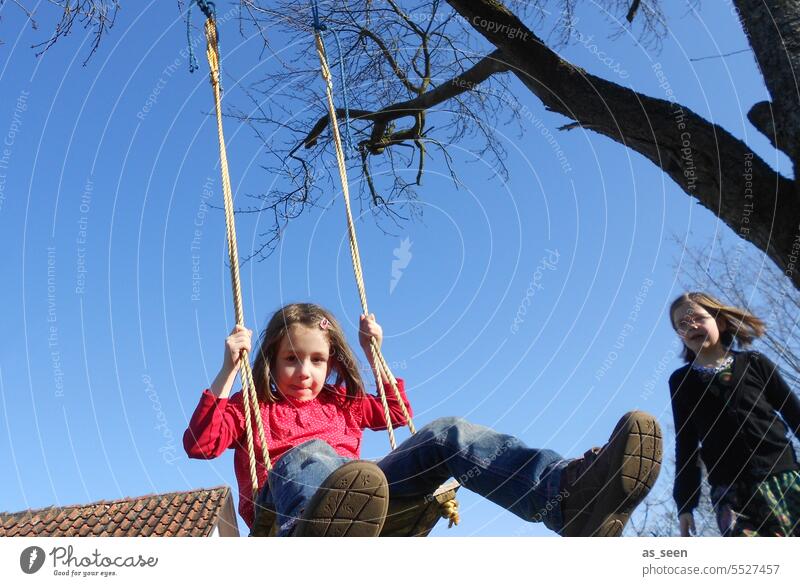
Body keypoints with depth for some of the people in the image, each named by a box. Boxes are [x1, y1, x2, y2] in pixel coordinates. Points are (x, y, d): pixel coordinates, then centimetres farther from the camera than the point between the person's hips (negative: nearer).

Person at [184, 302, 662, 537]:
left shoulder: (341, 402, 31)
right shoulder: (249, 407, 20)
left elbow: (398, 412, 40)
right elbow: (199, 444, 5)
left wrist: (375, 353, 30)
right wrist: (228, 371, -2)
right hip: (287, 494, -4)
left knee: (448, 435, -18)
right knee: (309, 456, -41)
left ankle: (568, 492, -47)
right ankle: (318, 543, -82)